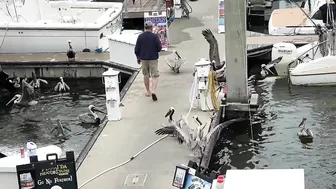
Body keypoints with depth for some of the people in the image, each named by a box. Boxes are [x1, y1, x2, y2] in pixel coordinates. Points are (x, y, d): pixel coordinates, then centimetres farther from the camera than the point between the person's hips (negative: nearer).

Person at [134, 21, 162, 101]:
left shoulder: (140, 37, -4)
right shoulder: (155, 36, -11)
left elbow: (136, 49, -2)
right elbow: (159, 48, -10)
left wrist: (138, 57, 12)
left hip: (143, 59, 3)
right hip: (153, 58, -3)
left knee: (146, 75, 16)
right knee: (155, 76, 1)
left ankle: (148, 92, 26)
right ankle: (153, 91, -16)